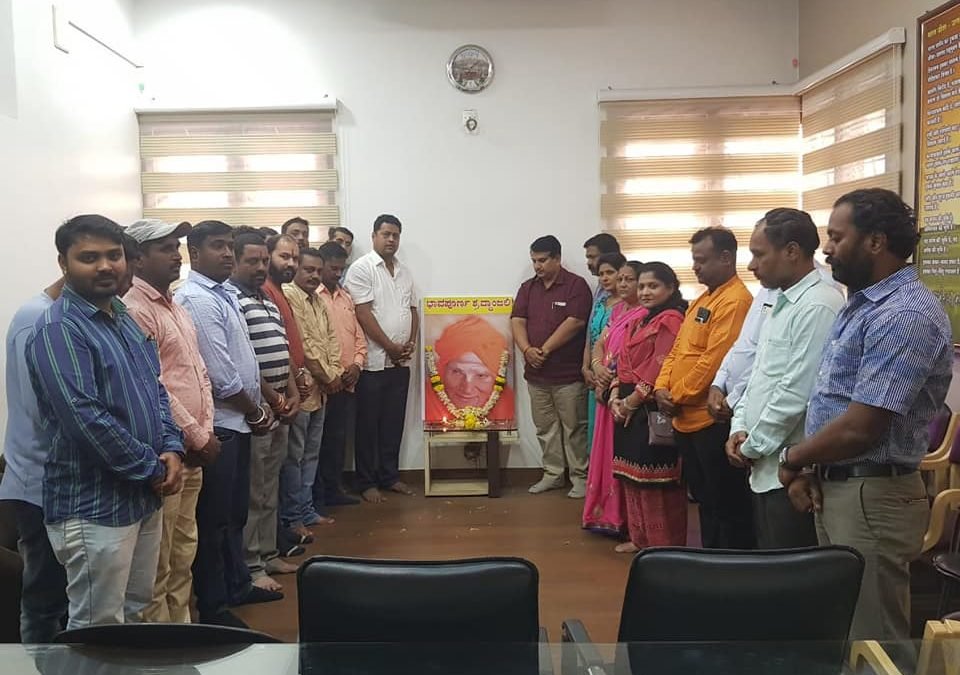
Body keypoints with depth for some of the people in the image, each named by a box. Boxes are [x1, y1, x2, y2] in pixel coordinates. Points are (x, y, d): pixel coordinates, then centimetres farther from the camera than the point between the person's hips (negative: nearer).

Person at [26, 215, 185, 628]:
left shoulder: (125, 319, 11)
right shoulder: (58, 329, -17)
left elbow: (156, 390, 15)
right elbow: (86, 419, -25)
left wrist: (172, 449, -3)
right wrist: (153, 470, -16)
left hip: (144, 496, 8)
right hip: (94, 505, -8)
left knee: (135, 616, 21)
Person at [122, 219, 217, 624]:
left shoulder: (175, 308, 15)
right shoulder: (134, 309, -15)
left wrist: (206, 431, 4)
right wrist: (198, 438, -13)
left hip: (190, 452, 9)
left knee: (183, 552, 19)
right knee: (157, 563, 3)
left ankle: (180, 625, 33)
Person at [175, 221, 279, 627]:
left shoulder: (224, 295, 12)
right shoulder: (196, 300, -17)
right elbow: (220, 374, -20)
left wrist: (257, 406, 6)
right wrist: (255, 413, -8)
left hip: (237, 419, 9)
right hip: (217, 423, -9)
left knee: (236, 510, 19)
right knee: (214, 519, 2)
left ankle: (237, 585, 34)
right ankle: (213, 608, 15)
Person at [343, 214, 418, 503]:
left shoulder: (404, 271, 13)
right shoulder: (361, 268, -8)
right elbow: (363, 314, -14)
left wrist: (411, 343, 0)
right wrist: (391, 347, -12)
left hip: (401, 360, 6)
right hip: (374, 360, -6)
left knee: (394, 422, 12)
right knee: (369, 423, 3)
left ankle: (389, 475, 23)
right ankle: (366, 482, 12)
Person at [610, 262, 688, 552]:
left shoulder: (671, 320, -12)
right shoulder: (639, 319, 17)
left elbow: (659, 369, -18)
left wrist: (631, 401, -15)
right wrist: (616, 395, 2)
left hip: (653, 410, -9)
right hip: (628, 407, 9)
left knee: (656, 478, -2)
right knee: (633, 475, 15)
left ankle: (665, 544, 10)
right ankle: (640, 537, 28)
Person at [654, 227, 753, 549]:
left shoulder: (735, 301, -15)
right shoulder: (702, 300, 17)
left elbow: (713, 361, -22)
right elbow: (677, 350, 17)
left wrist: (678, 396, -13)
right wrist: (662, 388, 2)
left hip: (714, 420, -10)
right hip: (687, 419, 10)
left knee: (727, 505, 2)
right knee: (704, 500, 19)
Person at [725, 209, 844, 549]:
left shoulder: (818, 306, -17)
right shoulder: (783, 303, 15)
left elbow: (798, 391, -22)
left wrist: (753, 446, -11)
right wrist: (739, 428, 6)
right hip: (767, 468, 9)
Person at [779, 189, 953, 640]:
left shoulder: (904, 315, -20)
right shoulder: (862, 303, 12)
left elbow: (859, 429, -24)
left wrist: (791, 459, -8)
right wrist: (808, 469, 1)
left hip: (870, 499, -9)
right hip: (835, 489, 10)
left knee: (868, 638, 5)